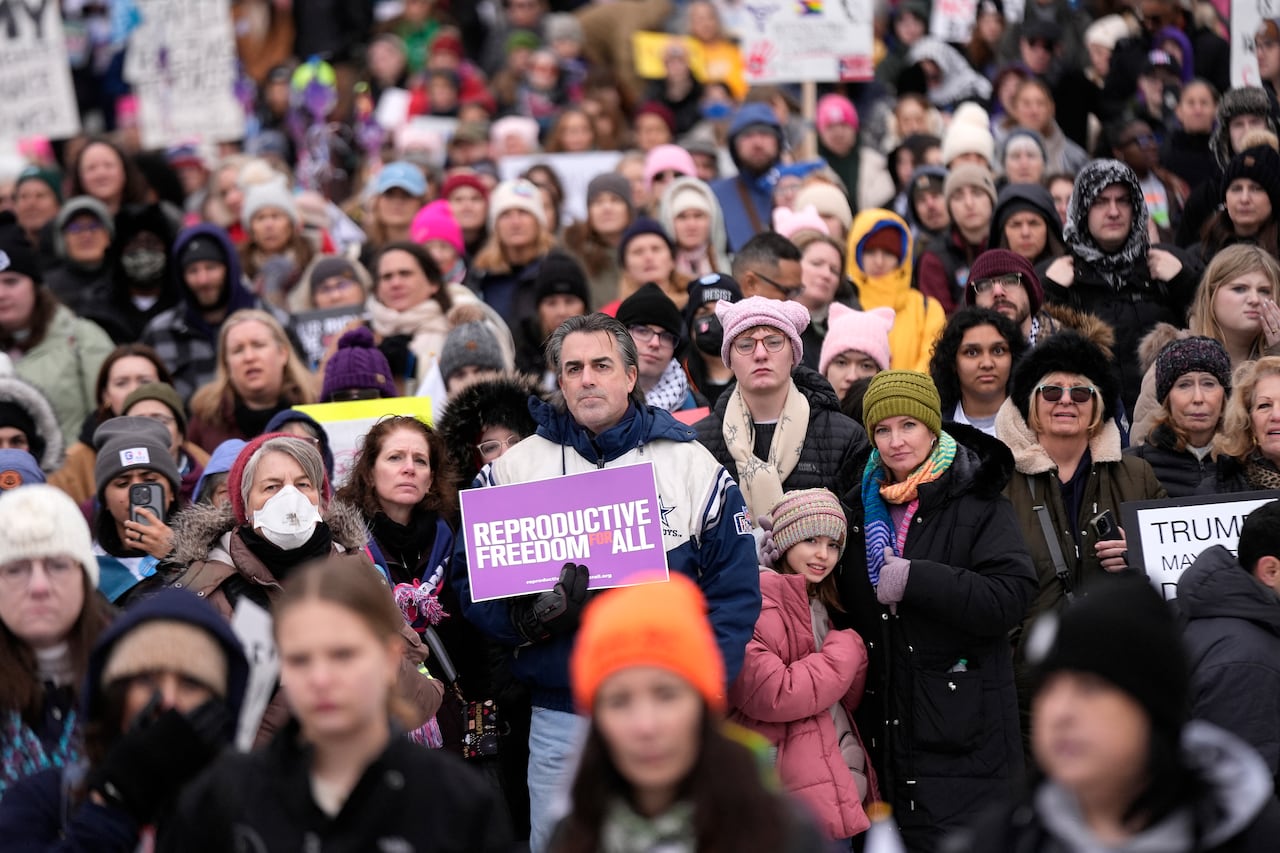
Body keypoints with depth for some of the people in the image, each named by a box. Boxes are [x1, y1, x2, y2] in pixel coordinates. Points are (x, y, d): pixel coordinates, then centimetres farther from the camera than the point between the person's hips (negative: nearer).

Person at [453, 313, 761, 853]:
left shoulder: (694, 465, 4)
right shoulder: (513, 470, 7)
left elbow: (735, 590, 2)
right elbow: (468, 577, 6)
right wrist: (529, 615, -15)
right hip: (558, 720, 1)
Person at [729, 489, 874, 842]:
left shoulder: (816, 605, 18)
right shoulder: (760, 600, -10)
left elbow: (847, 700, 15)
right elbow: (771, 696, -22)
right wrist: (847, 651, -10)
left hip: (842, 784, 9)